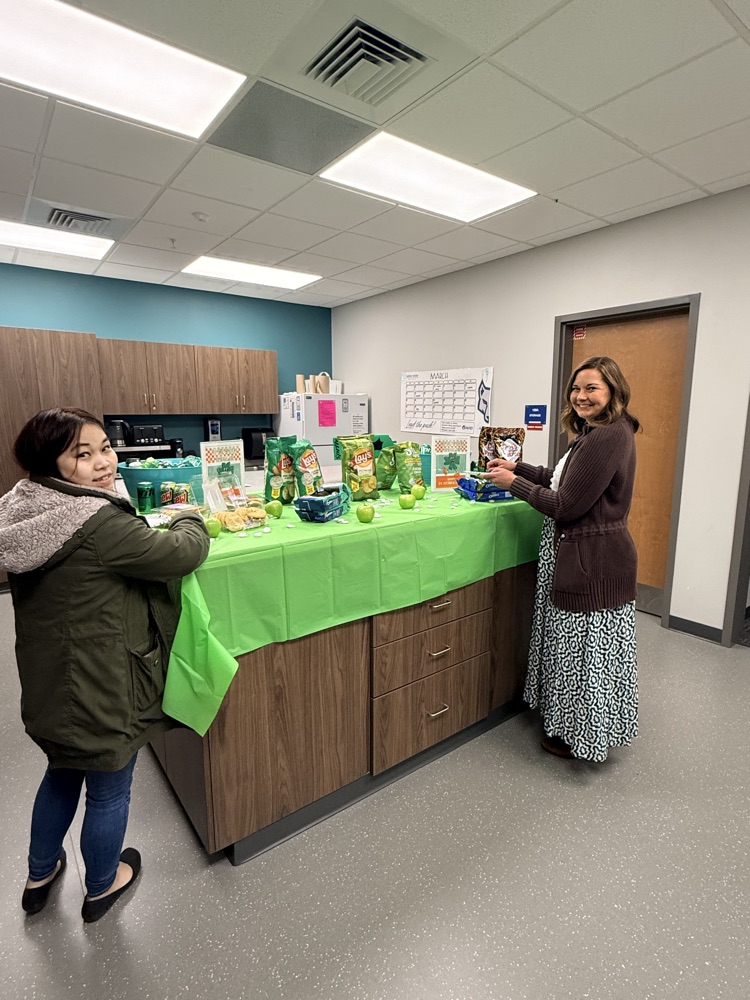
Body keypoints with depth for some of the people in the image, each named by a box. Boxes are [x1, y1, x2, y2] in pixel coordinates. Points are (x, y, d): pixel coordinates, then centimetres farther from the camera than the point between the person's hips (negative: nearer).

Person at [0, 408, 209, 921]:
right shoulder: (100, 525, -31)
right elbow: (183, 552, -22)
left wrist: (152, 530, 3)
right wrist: (189, 519, -3)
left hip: (49, 683, 8)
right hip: (100, 690, -8)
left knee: (62, 774, 33)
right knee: (108, 791, 20)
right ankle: (102, 887, 47)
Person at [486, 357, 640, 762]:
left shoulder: (607, 438, -22)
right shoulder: (597, 433, 11)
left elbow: (566, 505, -22)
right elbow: (564, 479, 19)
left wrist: (513, 483, -12)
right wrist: (517, 467, 9)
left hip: (592, 561, -11)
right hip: (586, 556, 11)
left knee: (585, 648, 6)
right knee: (576, 644, 21)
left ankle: (582, 735, 27)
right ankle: (570, 722, 40)